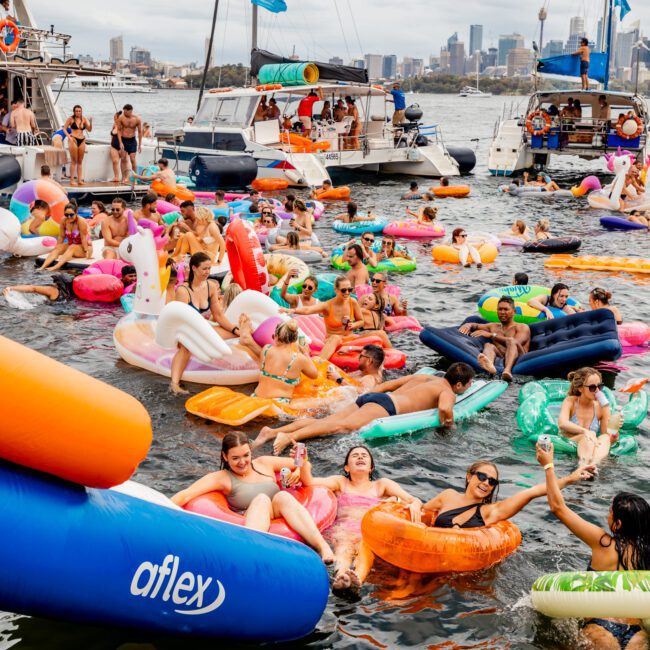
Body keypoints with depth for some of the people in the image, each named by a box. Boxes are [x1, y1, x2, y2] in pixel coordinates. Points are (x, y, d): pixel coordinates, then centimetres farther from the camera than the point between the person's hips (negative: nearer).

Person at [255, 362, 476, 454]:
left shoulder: (426, 377, 32)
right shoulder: (448, 392, 7)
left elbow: (388, 384, 32)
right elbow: (444, 408, -19)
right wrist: (448, 423, 0)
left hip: (371, 396, 8)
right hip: (386, 405, -8)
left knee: (324, 421, -7)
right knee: (344, 426, -26)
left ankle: (273, 431, -21)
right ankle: (289, 437, -45)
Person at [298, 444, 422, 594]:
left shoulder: (381, 485, 28)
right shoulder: (340, 482, 28)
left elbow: (415, 500, 15)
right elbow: (309, 481, 10)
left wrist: (414, 505, -12)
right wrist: (303, 463, -12)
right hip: (343, 530, 0)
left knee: (366, 544, -38)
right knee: (344, 544, -37)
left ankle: (357, 579, -67)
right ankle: (341, 576, -68)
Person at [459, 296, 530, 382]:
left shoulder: (522, 327, 16)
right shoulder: (493, 327, 34)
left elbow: (514, 342, -3)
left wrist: (491, 335, -8)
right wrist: (468, 325, -1)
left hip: (517, 361, -3)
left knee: (511, 342, -29)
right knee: (488, 345, -24)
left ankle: (508, 370, -61)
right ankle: (490, 365, -63)